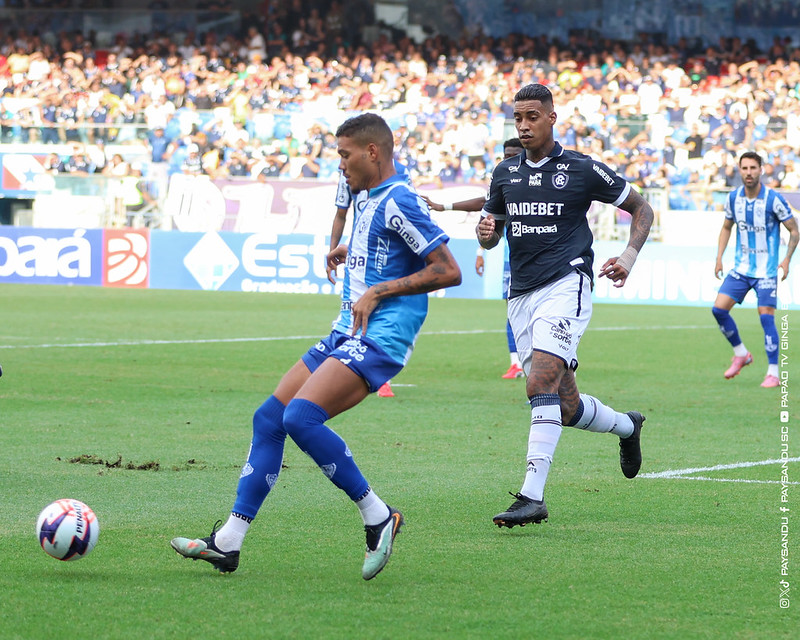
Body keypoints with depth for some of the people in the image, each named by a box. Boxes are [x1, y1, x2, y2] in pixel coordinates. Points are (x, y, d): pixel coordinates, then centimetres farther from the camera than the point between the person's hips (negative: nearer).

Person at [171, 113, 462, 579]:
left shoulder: (400, 202, -12)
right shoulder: (365, 199, 17)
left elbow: (449, 271, -16)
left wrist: (379, 291, -16)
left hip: (380, 339, -10)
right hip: (348, 333, 10)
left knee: (301, 417, -25)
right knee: (268, 418, 3)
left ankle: (378, 517, -12)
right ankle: (228, 543, 5)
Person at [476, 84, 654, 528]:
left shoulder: (583, 170, 0)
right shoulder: (505, 174, 13)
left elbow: (641, 209, 10)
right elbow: (492, 233, 22)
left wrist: (630, 255, -6)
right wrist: (486, 233, -3)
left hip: (566, 285, -6)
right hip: (522, 294, 6)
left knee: (541, 383, -24)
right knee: (566, 407, 8)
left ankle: (533, 496, -28)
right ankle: (627, 426, 40)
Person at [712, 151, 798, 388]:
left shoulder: (773, 199, -14)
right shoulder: (733, 198, 0)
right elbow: (726, 227, 17)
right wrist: (719, 258, 8)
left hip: (766, 270, -5)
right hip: (741, 268, 5)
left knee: (766, 316, -12)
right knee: (719, 308, -5)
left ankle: (773, 373, -4)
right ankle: (740, 354, 16)